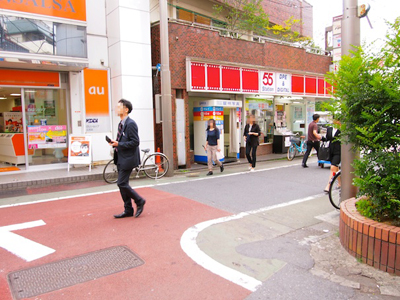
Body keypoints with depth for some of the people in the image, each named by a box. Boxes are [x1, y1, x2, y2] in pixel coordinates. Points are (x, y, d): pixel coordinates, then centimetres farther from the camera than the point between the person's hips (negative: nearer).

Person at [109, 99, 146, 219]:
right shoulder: (121, 124, 15)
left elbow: (135, 142, -20)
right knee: (122, 184, 11)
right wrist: (115, 143, 3)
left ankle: (139, 201, 10)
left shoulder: (131, 124, -15)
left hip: (128, 159, -10)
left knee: (122, 184, -9)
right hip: (121, 159, 10)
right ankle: (128, 210, 21)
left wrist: (118, 144, -19)